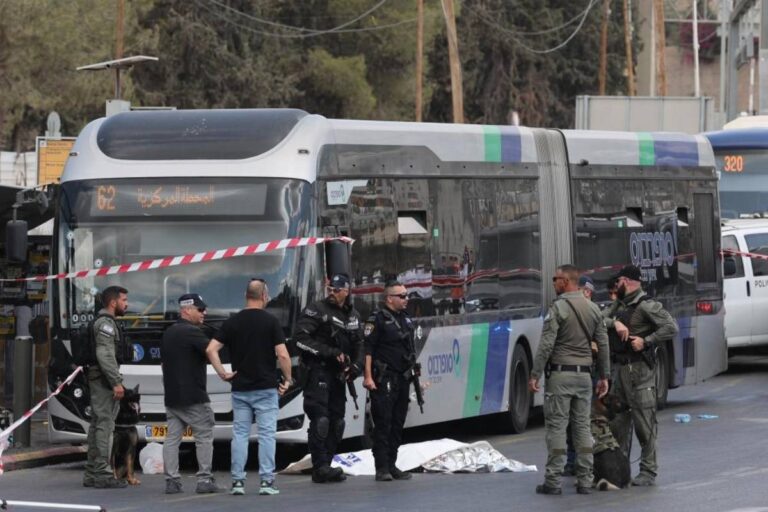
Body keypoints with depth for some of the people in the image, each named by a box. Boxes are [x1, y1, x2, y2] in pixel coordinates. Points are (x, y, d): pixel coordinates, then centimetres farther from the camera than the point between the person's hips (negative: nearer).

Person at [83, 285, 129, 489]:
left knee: (97, 426, 12)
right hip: (104, 381, -11)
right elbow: (105, 354, -21)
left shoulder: (105, 322, 20)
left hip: (98, 381, 11)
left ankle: (92, 474, 15)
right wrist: (116, 382, -22)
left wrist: (115, 381, 20)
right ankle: (103, 474, -14)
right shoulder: (106, 323, -12)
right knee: (105, 425, -12)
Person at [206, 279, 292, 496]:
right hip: (266, 388, -3)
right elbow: (282, 355, -12)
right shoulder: (270, 322, -6)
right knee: (266, 434, 1)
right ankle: (266, 481, -3)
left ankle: (238, 481, 4)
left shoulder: (232, 322, 3)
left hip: (240, 389, 3)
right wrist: (288, 380, 1)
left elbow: (211, 349, -5)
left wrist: (222, 373, 2)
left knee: (240, 435, 6)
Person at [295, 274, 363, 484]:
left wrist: (356, 366, 2)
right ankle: (320, 468, -15)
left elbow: (358, 345, 21)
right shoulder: (316, 310, -5)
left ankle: (325, 466, 15)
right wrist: (330, 353, -18)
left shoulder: (353, 316, 15)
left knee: (337, 421, 8)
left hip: (337, 372, 7)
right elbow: (301, 339, -14)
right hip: (316, 370, -7)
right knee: (320, 418, -15)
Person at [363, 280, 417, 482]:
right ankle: (382, 468, -8)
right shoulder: (377, 319, -7)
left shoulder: (406, 320, 17)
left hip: (402, 379, 8)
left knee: (397, 424, 10)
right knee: (383, 423, -8)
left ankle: (391, 465, 16)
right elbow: (367, 349, -12)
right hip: (384, 380, -8)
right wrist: (368, 377, -19)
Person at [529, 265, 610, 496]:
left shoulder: (559, 308, -11)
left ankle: (553, 481, -4)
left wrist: (535, 375, -12)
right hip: (584, 375, 6)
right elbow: (603, 345, 11)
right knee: (583, 427, 9)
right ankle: (585, 481, 8)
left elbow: (546, 345, -15)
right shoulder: (593, 309, 9)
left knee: (556, 427, -3)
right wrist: (604, 376, 17)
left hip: (560, 374, -6)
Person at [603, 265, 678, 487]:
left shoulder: (646, 306, -8)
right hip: (620, 367, 8)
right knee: (619, 421, 10)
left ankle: (648, 472, -4)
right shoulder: (619, 305, 16)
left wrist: (646, 341, -18)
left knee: (644, 422, -6)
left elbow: (671, 328, -15)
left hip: (640, 368, -8)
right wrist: (615, 323, -12)